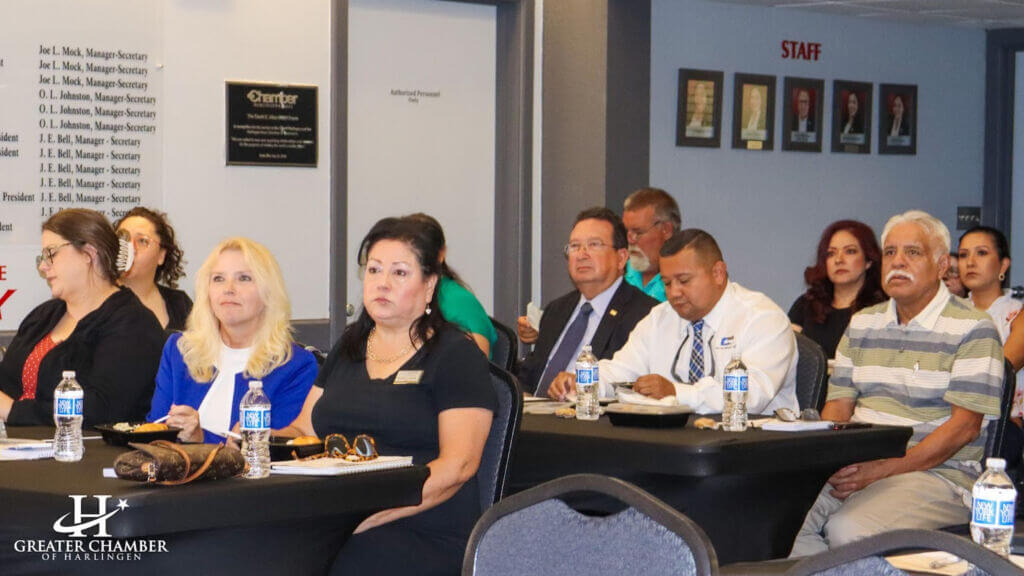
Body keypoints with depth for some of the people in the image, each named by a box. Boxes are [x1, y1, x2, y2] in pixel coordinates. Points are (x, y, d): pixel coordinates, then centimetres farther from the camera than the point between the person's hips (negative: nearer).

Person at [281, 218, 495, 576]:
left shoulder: (456, 355, 2)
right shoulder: (350, 346, 22)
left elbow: (458, 464, -9)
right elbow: (303, 432, 23)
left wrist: (371, 515, -20)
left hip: (424, 537, -5)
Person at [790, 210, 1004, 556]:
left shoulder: (973, 329, -1)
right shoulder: (862, 324, 19)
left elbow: (964, 427, -9)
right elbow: (838, 404, 16)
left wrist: (882, 469, -19)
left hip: (938, 474, -5)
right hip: (855, 466, 5)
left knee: (846, 529, -34)